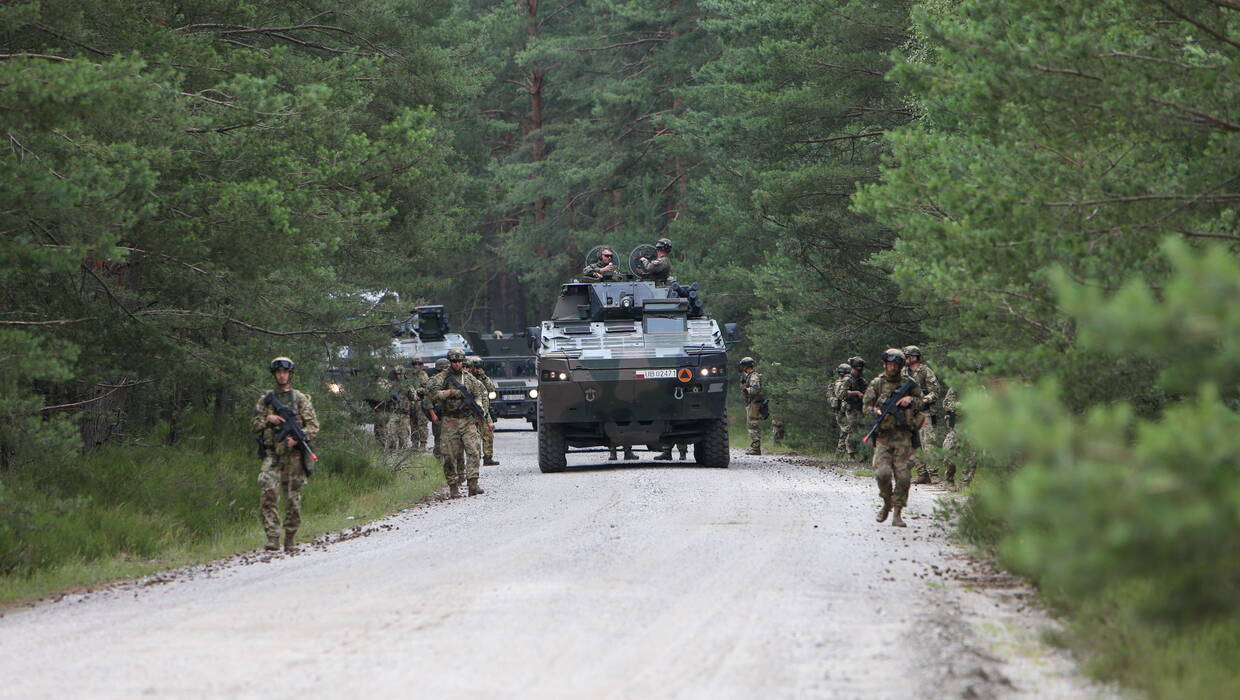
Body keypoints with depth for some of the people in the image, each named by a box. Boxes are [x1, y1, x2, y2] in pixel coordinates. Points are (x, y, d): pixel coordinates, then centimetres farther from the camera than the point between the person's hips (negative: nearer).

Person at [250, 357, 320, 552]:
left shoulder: (301, 399, 7)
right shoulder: (265, 400, 12)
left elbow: (313, 425, 2)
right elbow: (253, 425, 13)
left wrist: (297, 438, -15)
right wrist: (268, 419, -7)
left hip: (293, 453, 0)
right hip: (272, 453, 0)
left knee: (293, 496, 2)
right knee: (267, 490, -19)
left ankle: (290, 538, 13)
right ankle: (272, 536, -21)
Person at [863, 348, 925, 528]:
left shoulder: (909, 384, 9)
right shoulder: (876, 384, 6)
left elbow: (921, 403, 16)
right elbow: (866, 406, 4)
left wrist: (910, 400, -5)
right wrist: (877, 412, -17)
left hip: (903, 437, 1)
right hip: (883, 436, -1)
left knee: (902, 476, -5)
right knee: (883, 473, -13)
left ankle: (897, 513, 2)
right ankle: (887, 503, 13)